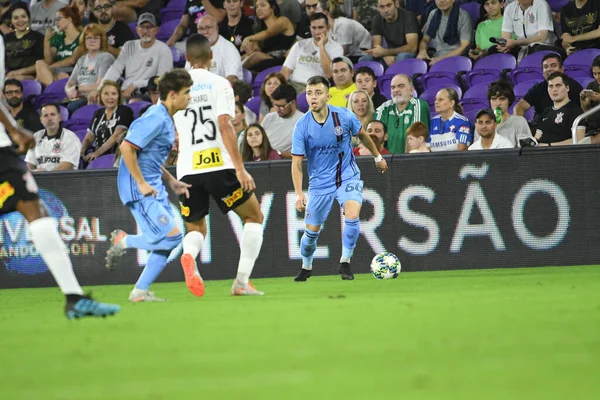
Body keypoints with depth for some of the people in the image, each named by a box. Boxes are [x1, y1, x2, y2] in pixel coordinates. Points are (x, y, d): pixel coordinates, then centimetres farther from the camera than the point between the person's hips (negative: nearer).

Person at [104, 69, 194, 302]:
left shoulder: (166, 120, 15)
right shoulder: (156, 119, -16)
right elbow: (126, 147, -24)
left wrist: (171, 182, 14)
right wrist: (142, 184, -21)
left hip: (153, 188, 10)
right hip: (139, 189, -10)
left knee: (168, 242, 5)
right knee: (171, 236, -15)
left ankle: (140, 291, 10)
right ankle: (122, 241, 3)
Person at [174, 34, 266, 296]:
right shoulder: (219, 84, -1)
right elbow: (224, 126, -12)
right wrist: (240, 169, -14)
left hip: (187, 169, 3)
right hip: (219, 165, -3)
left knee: (195, 229, 17)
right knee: (254, 217, 14)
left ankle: (189, 255, -20)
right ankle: (242, 282, 2)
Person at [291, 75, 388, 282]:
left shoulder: (345, 116, -14)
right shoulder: (302, 127, -16)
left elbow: (362, 135, 7)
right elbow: (296, 163, -12)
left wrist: (377, 157, 20)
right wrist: (299, 194, -22)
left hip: (348, 177, 0)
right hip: (319, 183, 0)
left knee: (352, 215, -25)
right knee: (312, 230, 4)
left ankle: (345, 263, -7)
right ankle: (306, 267, 34)